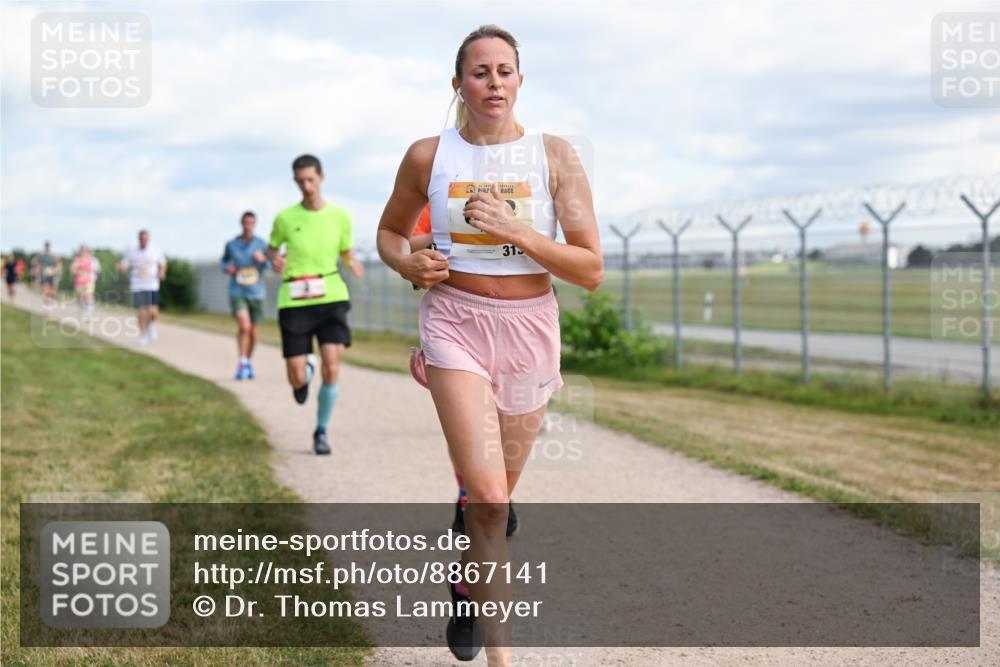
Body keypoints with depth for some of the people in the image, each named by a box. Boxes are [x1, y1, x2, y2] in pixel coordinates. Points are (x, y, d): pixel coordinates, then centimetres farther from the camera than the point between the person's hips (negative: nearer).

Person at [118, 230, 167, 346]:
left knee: (153, 313, -10)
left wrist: (162, 272, -4)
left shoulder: (156, 251, 4)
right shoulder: (131, 252, 4)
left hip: (152, 286, 0)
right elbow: (124, 266, 4)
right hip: (137, 287, 0)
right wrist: (121, 267, -18)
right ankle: (142, 336, 13)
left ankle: (151, 324, 24)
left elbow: (163, 263, 16)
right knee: (141, 313, -3)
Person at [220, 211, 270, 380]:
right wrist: (226, 268, -6)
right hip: (237, 292, -1)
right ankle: (242, 364, -14)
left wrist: (263, 260, -20)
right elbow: (223, 261, 17)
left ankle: (249, 362, 33)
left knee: (253, 331, 10)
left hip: (256, 293, 1)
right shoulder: (231, 245, 1)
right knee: (244, 325, -22)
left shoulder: (261, 244, 0)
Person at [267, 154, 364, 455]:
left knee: (331, 369, -14)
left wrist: (353, 264, -7)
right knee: (297, 381, -5)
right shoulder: (285, 218, 1)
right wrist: (275, 260, -5)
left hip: (331, 298, 0)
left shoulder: (340, 216, 3)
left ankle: (321, 432, 7)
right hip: (294, 302, 0)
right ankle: (305, 367, 36)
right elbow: (271, 248, 18)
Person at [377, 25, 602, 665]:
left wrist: (517, 233, -20)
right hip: (456, 323, -1)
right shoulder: (428, 156, 0)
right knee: (488, 497, -17)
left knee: (496, 497, 16)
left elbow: (592, 270, -6)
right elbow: (389, 232, 17)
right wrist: (408, 262, -6)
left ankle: (464, 586, 47)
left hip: (529, 329, 2)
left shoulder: (555, 156, -3)